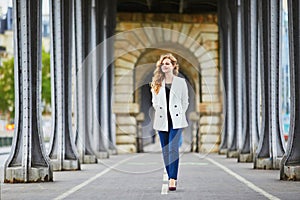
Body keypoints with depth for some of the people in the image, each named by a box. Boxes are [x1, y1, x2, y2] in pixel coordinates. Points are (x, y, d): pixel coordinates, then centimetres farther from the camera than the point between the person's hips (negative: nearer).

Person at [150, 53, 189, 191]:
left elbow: (185, 102, 7)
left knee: (173, 149, -15)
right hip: (162, 121, 3)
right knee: (165, 151, 6)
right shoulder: (157, 83, 8)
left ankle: (172, 180, -20)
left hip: (176, 121, -3)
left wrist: (179, 114, 2)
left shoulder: (181, 82, 2)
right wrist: (159, 111, 6)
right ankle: (171, 178, 16)